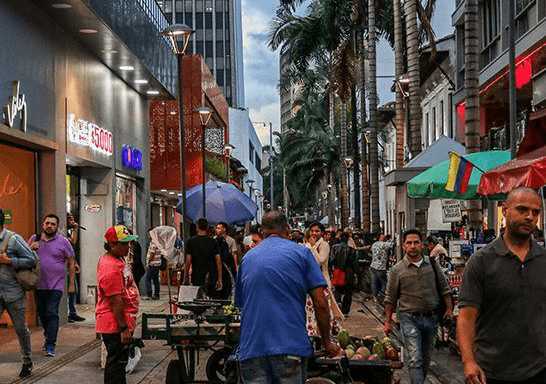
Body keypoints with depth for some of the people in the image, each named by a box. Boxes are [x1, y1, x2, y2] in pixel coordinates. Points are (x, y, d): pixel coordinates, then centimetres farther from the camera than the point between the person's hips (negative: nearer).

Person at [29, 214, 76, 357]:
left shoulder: (63, 242, 0)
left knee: (52, 314, -11)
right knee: (42, 313, 14)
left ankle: (50, 345, -11)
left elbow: (71, 263, 3)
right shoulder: (34, 239, 8)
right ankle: (49, 336, 36)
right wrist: (31, 248, -9)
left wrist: (71, 284, -1)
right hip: (38, 285, 4)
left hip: (55, 286, -4)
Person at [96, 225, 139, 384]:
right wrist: (123, 328, -23)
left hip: (123, 321, 10)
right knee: (116, 362, -3)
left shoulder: (117, 258, 10)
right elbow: (116, 301, -25)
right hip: (115, 324, -10)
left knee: (121, 360, 19)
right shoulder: (111, 268, -24)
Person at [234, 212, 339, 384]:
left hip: (251, 349, 3)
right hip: (290, 346, -3)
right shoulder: (301, 252, 6)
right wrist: (327, 342, 10)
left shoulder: (247, 257, 16)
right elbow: (320, 303, 0)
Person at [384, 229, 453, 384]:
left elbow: (444, 288, 11)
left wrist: (449, 309, 2)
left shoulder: (432, 264, 4)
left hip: (431, 318, 4)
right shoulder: (397, 269, -3)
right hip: (410, 319, -3)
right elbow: (391, 298, 2)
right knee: (415, 359, -13)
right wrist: (387, 322, 2)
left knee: (426, 358, 15)